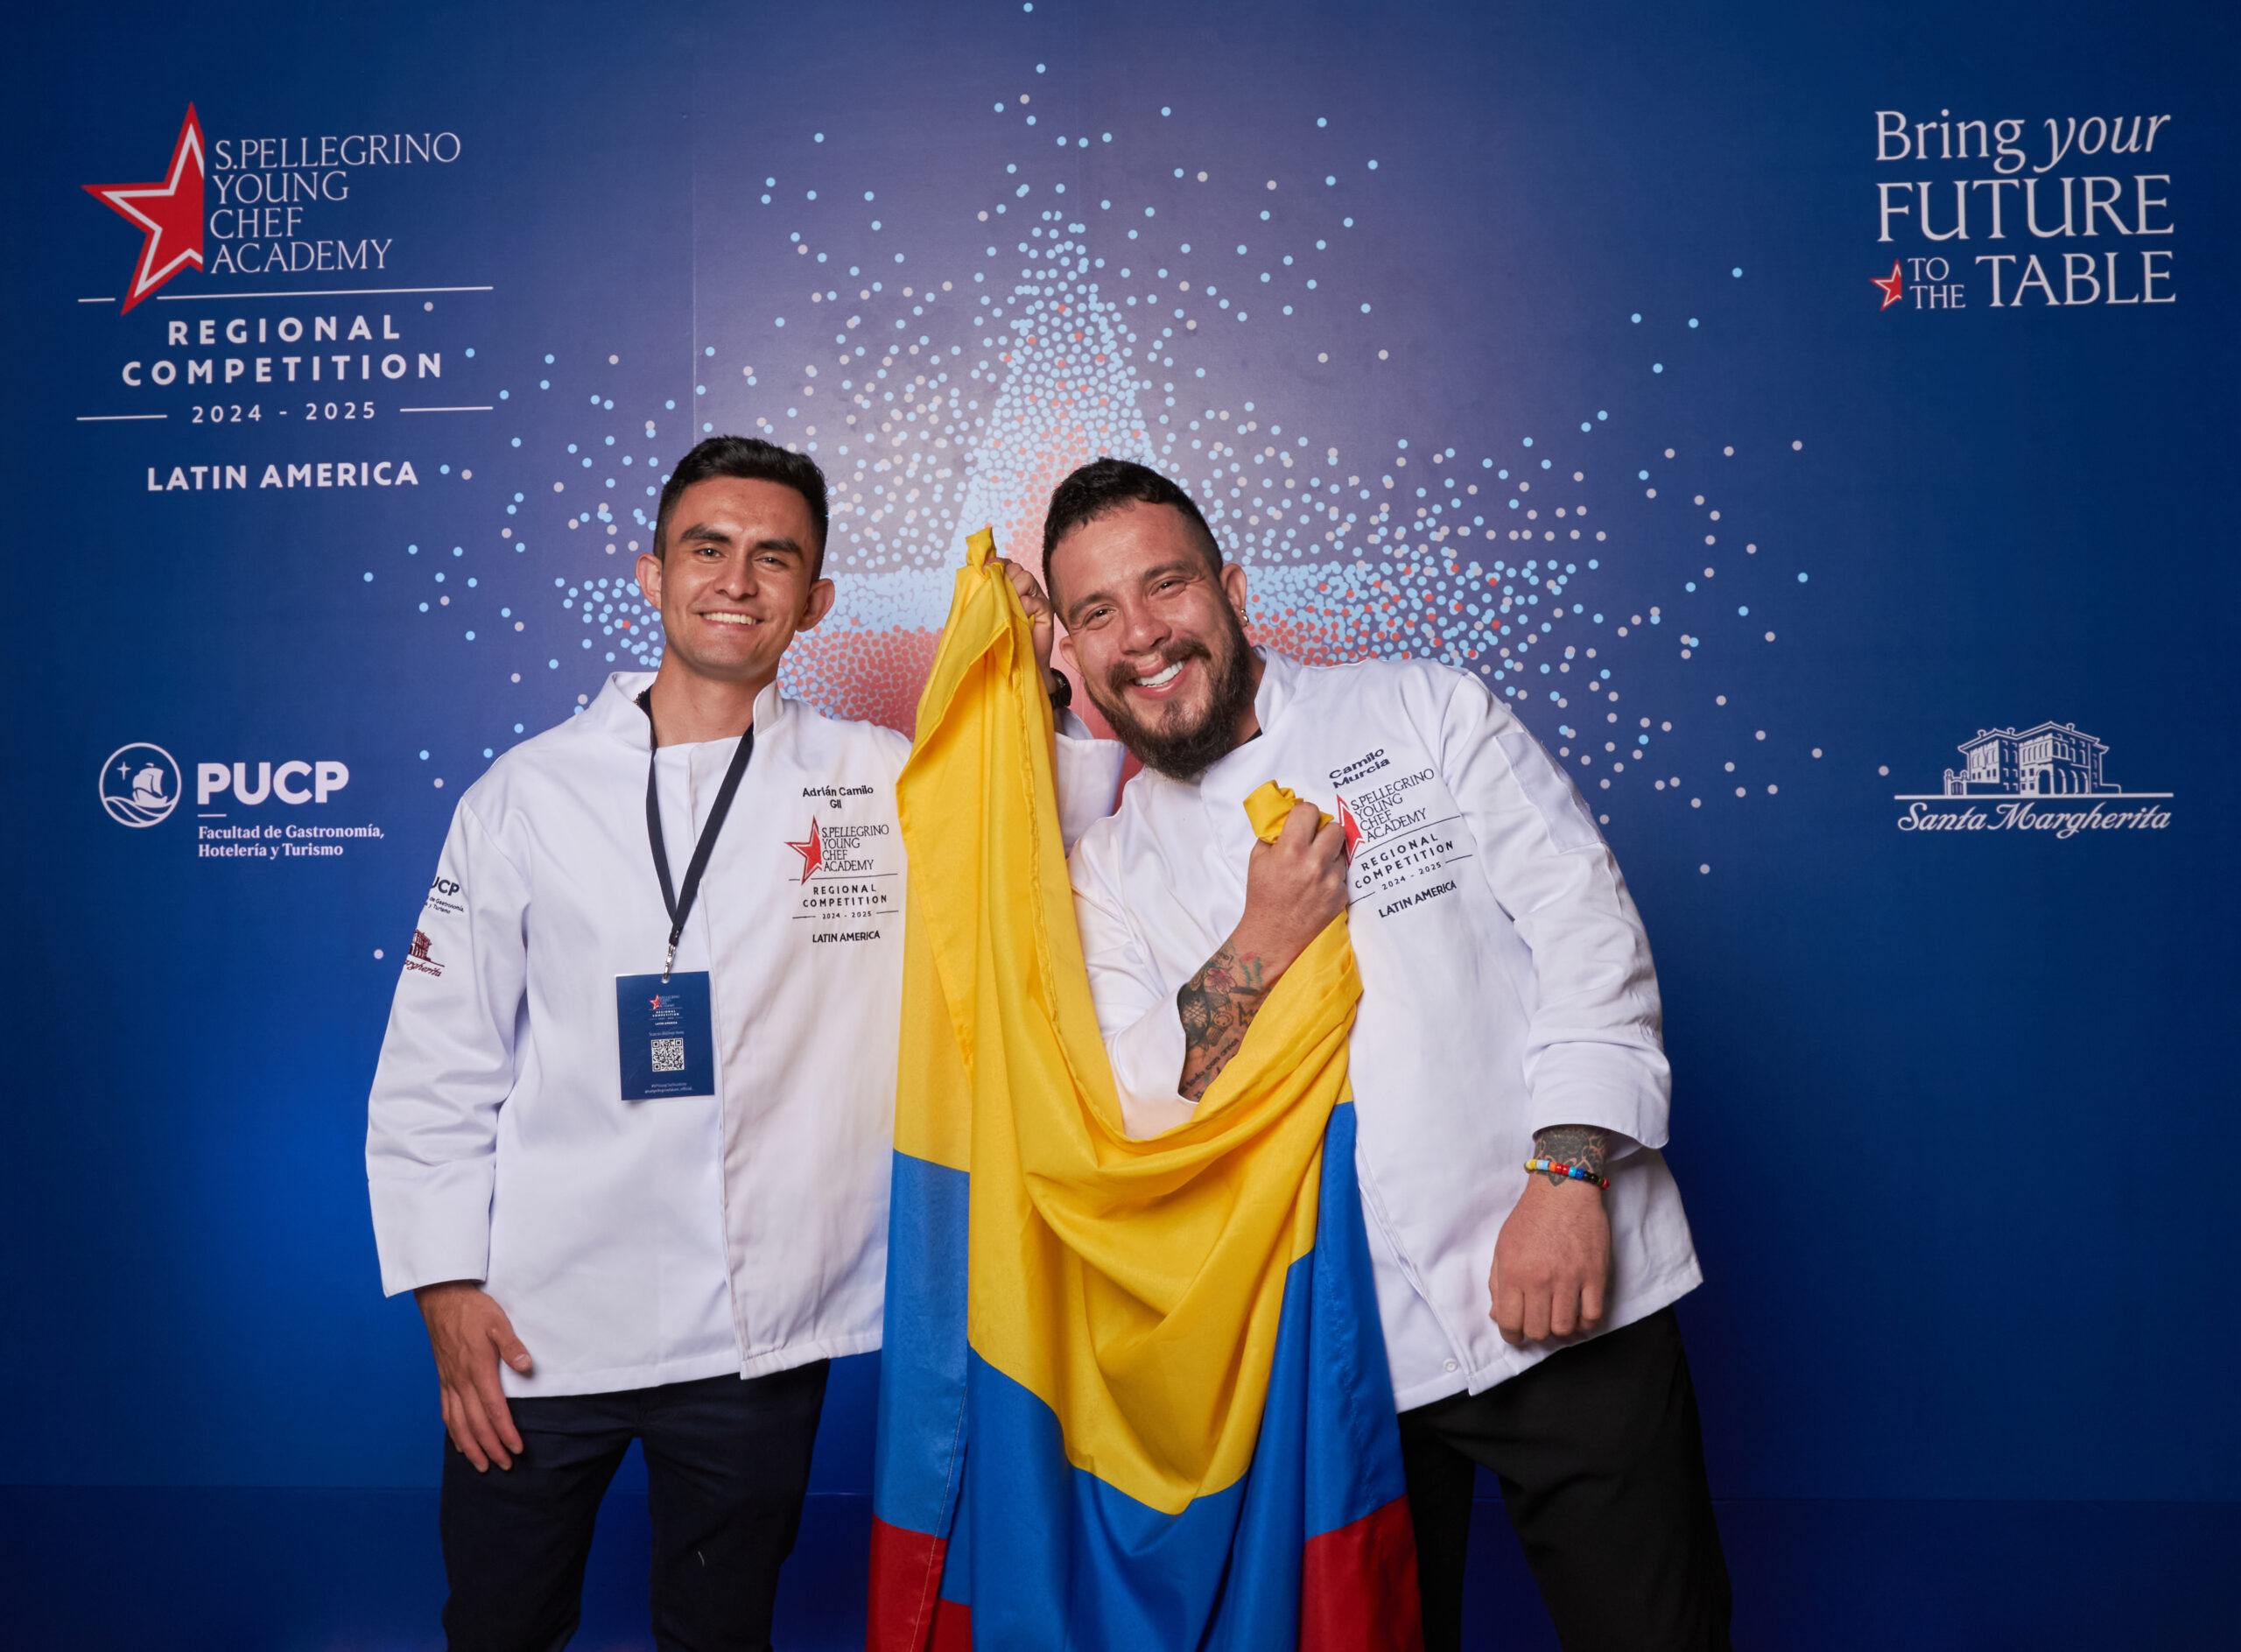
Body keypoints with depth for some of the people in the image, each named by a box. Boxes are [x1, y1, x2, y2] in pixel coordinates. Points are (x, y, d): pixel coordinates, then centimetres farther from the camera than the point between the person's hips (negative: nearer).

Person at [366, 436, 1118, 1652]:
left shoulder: (885, 786, 1)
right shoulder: (526, 792, 1)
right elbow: (437, 1061, 3)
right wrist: (447, 1288, -2)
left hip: (758, 1333, 0)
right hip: (536, 1324, 0)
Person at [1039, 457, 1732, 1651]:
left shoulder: (1427, 713, 2)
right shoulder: (1107, 873, 7)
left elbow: (1587, 924, -5)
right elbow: (1120, 1123, -1)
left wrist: (1570, 1173, -16)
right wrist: (1262, 945, -13)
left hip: (1566, 1293, -1)